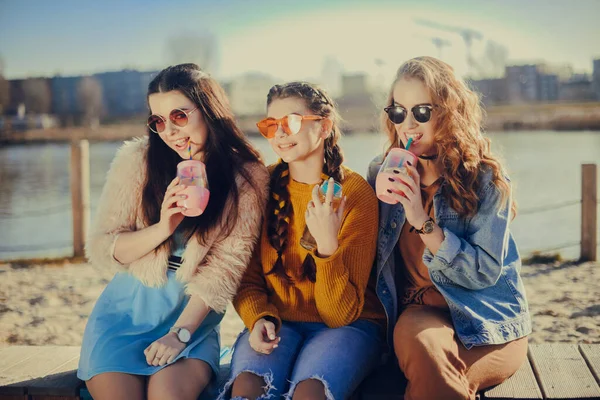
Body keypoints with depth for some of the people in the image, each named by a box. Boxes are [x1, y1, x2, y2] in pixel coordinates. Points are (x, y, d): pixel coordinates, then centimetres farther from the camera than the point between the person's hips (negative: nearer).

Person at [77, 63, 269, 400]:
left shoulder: (247, 177, -5)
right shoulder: (136, 159, -4)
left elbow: (226, 265, -8)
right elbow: (100, 249, -3)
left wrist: (180, 333, -15)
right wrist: (162, 228, -19)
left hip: (193, 315, -1)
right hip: (126, 309, 1)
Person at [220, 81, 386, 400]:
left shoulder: (356, 194, -9)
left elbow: (341, 314, -12)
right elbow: (248, 278, 6)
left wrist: (328, 246, -28)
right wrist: (259, 318, -15)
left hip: (347, 326, -2)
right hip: (279, 322, 2)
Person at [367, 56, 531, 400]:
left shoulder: (485, 177, -6)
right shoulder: (384, 174, 5)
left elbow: (485, 273, -12)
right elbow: (371, 257, 12)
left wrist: (423, 221, -21)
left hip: (487, 327, -2)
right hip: (414, 314, 2)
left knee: (420, 338, -34)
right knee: (417, 340, -33)